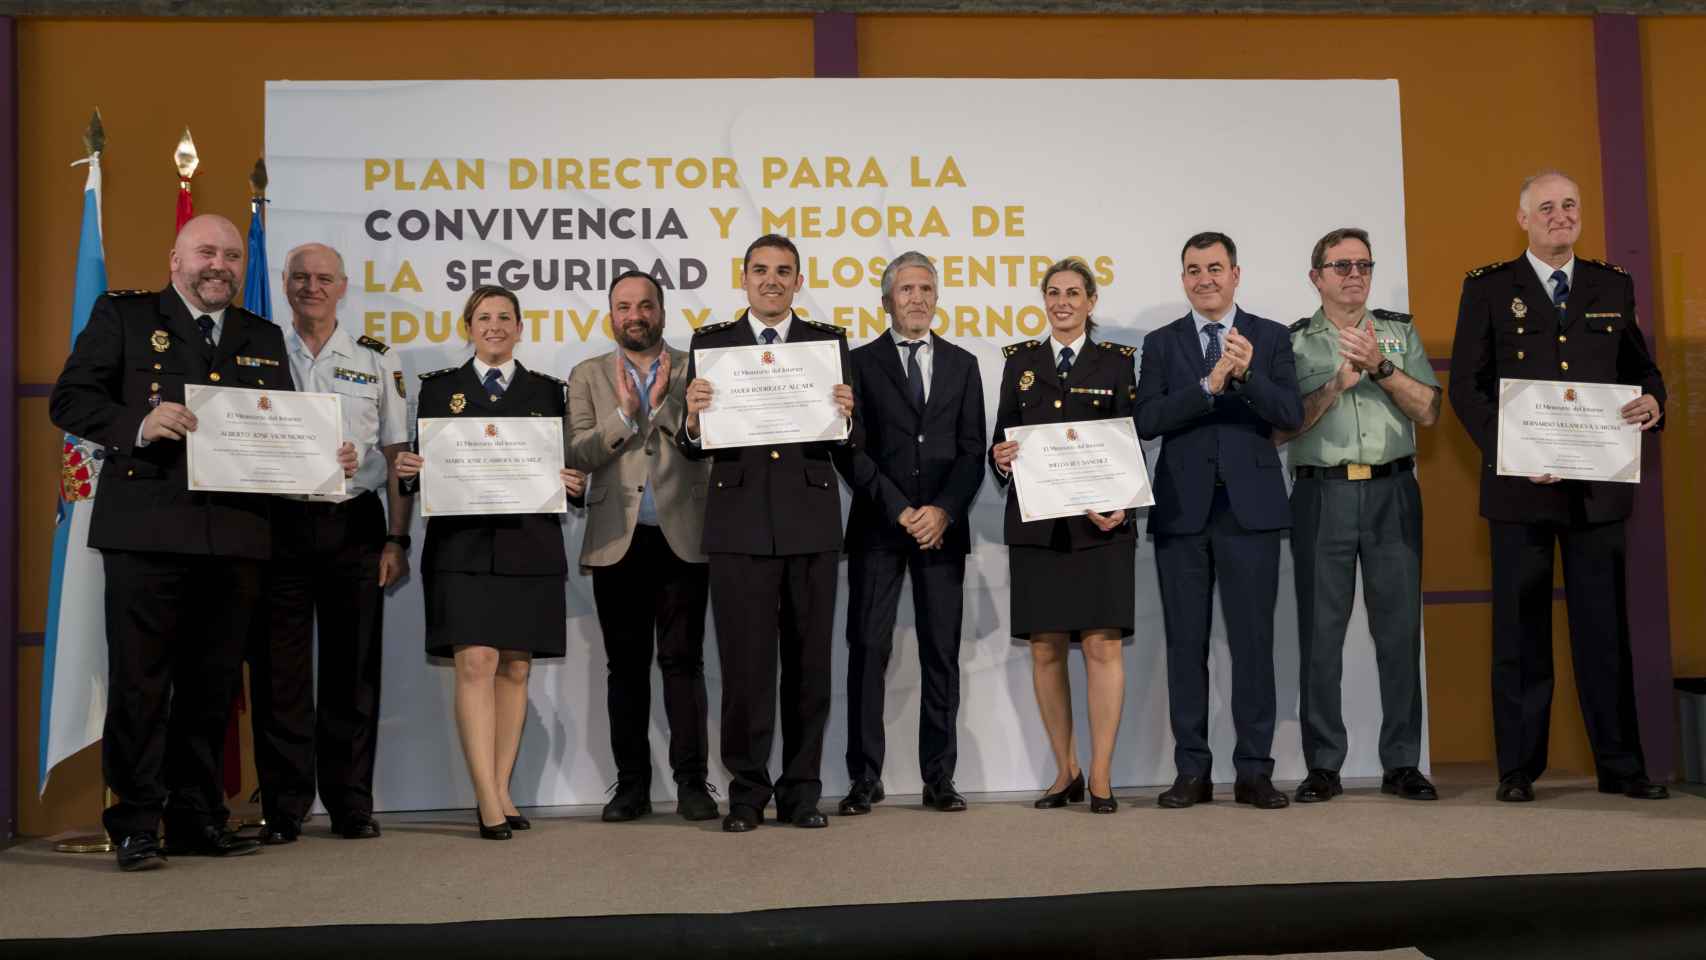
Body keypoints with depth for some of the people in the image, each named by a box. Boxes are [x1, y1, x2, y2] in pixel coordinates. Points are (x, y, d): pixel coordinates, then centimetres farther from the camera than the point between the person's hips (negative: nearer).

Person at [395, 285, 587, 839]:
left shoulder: (547, 391, 15)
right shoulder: (439, 388, 12)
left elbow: (569, 467, 12)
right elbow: (420, 464, 8)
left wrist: (574, 483, -9)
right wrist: (408, 469, -13)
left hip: (530, 548, 2)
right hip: (462, 545, -2)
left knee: (515, 669, 4)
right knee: (476, 664, -10)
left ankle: (500, 791, 11)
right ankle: (489, 801, -9)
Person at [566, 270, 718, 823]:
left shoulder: (694, 370, 8)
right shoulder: (588, 376, 11)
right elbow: (577, 455, -1)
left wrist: (663, 404, -13)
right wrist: (625, 413, -12)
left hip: (683, 537, -1)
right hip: (618, 541, 2)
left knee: (683, 661, -1)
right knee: (626, 666, 6)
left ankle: (691, 782, 4)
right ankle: (631, 784, 13)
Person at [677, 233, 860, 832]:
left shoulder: (829, 343, 9)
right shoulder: (710, 344, 7)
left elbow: (849, 445, 4)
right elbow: (692, 449, 3)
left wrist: (845, 414, -17)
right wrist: (693, 415, -18)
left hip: (811, 525, 1)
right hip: (739, 525, -1)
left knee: (808, 664, 7)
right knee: (744, 664, 2)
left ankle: (801, 791, 17)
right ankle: (747, 791, 13)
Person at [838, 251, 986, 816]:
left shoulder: (962, 365, 13)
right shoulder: (861, 363, 6)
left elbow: (972, 450, 6)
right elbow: (855, 450, -1)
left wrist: (943, 511, -8)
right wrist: (899, 510, -10)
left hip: (942, 527, 2)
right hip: (877, 527, -2)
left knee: (942, 654, 3)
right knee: (868, 650, -3)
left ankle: (939, 778, 9)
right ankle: (865, 777, 3)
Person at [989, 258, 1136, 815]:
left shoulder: (1116, 362, 8)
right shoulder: (1020, 360, 13)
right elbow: (1002, 437, 12)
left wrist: (1120, 506, -12)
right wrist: (1000, 459, -11)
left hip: (1100, 523, -2)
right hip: (1036, 523, 2)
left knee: (1102, 644, -7)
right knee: (1045, 649, 3)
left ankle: (1101, 777, 1)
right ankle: (1065, 772, 15)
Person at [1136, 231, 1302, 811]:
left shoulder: (1270, 338, 7)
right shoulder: (1161, 343, 9)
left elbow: (1292, 416, -5)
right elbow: (1146, 421, -4)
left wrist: (1249, 374, -20)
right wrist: (1208, 386, -16)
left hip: (1249, 508, -1)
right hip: (1182, 512, 1)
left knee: (1253, 643, 0)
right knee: (1186, 645, 5)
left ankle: (1254, 771, 8)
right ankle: (1192, 772, 12)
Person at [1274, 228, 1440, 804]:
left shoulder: (1399, 332, 13)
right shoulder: (1292, 342, 8)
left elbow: (1427, 412, 4)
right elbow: (1278, 429, 0)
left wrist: (1381, 367, -10)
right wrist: (1336, 384, -10)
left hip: (1392, 492, 1)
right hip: (1322, 495, -1)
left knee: (1399, 627, 1)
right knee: (1320, 631, -1)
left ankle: (1402, 763, 9)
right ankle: (1323, 766, 6)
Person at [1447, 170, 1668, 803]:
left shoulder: (1613, 287, 13)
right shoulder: (1488, 288, 3)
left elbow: (1640, 364, 16)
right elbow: (1466, 385, -2)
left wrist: (1652, 400, -8)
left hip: (1600, 485, 3)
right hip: (1520, 485, -2)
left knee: (1604, 626, 6)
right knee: (1521, 631, 3)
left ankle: (1620, 766, 14)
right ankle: (1518, 768, 10)